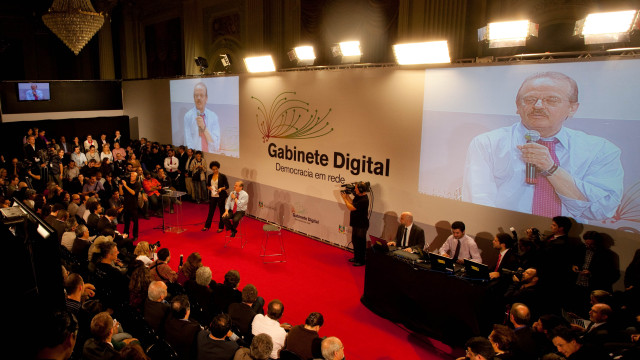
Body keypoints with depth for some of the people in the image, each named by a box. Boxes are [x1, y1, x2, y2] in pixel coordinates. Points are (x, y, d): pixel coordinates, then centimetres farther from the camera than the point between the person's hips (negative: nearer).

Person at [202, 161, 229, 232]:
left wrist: (221, 188, -20)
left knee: (222, 211, 4)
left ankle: (221, 227, 15)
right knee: (211, 211, 11)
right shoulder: (210, 176, 6)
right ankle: (207, 226, 22)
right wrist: (209, 187, -7)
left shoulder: (222, 176, -6)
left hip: (221, 196, -3)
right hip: (212, 196, 3)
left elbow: (227, 186, -3)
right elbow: (207, 185, 15)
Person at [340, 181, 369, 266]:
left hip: (361, 225, -10)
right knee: (354, 241, 20)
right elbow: (352, 203, 15)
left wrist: (344, 198, -15)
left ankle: (361, 261, 12)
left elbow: (351, 208, -25)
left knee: (360, 243, 0)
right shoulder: (358, 196, 4)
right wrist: (347, 196, 4)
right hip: (356, 223, 10)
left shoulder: (364, 200, -26)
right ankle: (356, 258, 34)